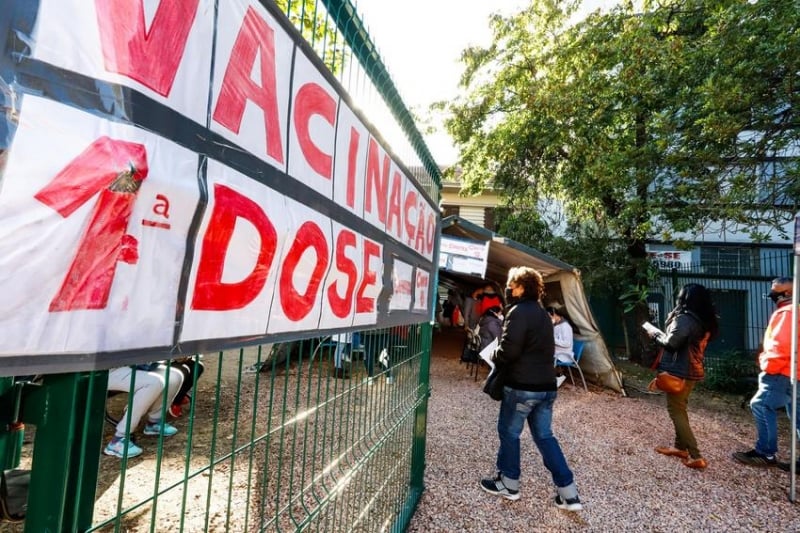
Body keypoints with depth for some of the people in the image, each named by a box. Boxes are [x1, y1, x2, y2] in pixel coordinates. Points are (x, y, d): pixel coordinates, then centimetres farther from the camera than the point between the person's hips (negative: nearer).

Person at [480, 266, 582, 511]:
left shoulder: (518, 311, -15)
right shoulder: (542, 313, 15)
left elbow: (509, 349, -22)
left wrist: (496, 358, -1)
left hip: (522, 386, -8)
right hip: (546, 385, 9)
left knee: (508, 432, 10)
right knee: (544, 436, 16)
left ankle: (508, 483, 24)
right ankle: (568, 492, 16)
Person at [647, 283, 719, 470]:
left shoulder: (684, 319, -20)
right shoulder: (705, 321, 8)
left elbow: (671, 343, -21)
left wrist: (656, 334, -4)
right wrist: (668, 326, 7)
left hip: (680, 372, -9)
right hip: (693, 371, 9)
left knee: (675, 411, 0)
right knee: (680, 409, 20)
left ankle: (696, 456, -1)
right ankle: (680, 446, 29)